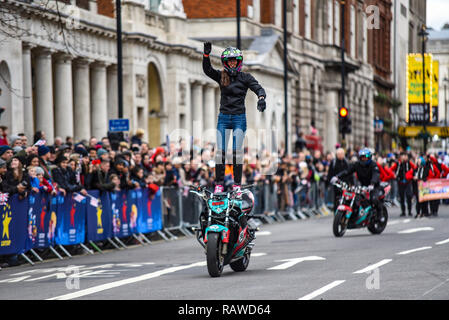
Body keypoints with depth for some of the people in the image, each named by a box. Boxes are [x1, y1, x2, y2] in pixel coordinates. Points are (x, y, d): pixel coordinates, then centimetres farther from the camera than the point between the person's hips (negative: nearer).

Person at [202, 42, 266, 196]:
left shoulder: (245, 77, 1)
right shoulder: (221, 76, 6)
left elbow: (258, 88, -10)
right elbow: (207, 70, -8)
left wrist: (261, 98, -32)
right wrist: (206, 54, -22)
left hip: (239, 118, -2)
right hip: (223, 118, 2)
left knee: (237, 151, -4)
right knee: (220, 151, -3)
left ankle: (237, 184, 1)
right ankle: (219, 184, 4)